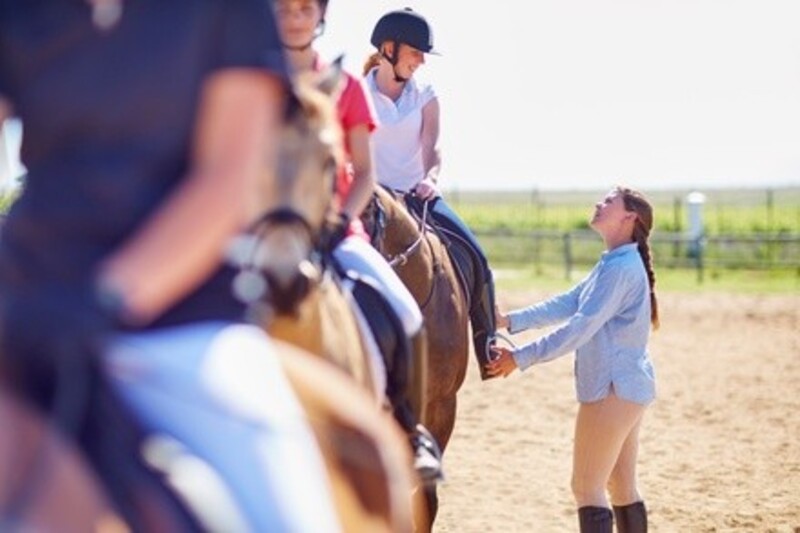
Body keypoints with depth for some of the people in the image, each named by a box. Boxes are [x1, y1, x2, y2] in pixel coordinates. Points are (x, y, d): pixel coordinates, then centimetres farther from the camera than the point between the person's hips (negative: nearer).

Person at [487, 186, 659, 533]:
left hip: (613, 389, -10)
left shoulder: (621, 267, -17)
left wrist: (521, 358, -21)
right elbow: (567, 304, 12)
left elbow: (581, 327, -23)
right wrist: (510, 321, 2)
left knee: (586, 487, -6)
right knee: (622, 486, 13)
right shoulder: (612, 264, 16)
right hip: (626, 387, 10)